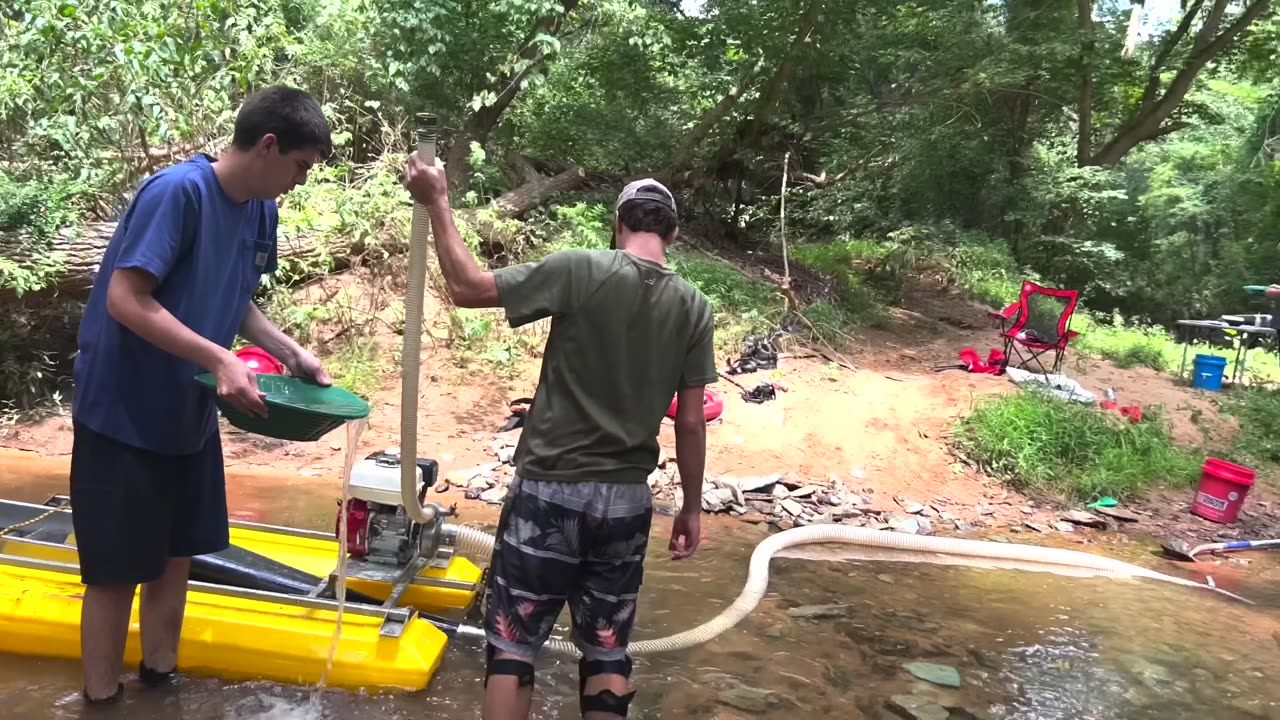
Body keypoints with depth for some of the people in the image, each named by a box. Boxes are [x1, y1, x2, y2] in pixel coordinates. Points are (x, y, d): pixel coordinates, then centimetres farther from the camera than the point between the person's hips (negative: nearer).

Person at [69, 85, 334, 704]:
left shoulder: (261, 211, 1)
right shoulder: (178, 191, -23)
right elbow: (125, 299, -26)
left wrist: (290, 351, 0)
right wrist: (220, 360, -31)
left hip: (189, 413, 8)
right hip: (123, 414, -7)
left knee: (175, 555, 17)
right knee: (117, 571, 5)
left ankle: (161, 678, 35)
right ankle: (102, 697, 23)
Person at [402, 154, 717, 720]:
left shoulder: (580, 270, -11)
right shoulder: (693, 307, 0)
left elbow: (466, 288, -7)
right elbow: (691, 423, 1)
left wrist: (437, 202, 3)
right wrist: (692, 507, 11)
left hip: (550, 489, -3)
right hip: (627, 499, 4)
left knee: (513, 642, 9)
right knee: (607, 650, 15)